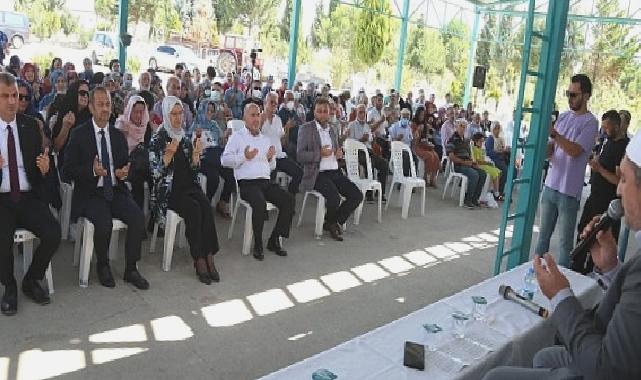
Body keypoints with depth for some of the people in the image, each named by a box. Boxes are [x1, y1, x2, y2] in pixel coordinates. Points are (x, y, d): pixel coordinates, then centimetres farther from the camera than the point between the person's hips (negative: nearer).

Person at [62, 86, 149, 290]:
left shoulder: (118, 136, 13)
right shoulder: (79, 134, -1)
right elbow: (67, 172, -6)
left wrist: (124, 172, -3)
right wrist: (92, 170, -23)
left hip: (116, 191, 4)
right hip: (91, 194, -4)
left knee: (138, 217, -22)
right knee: (104, 223, -31)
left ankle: (131, 269, -6)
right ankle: (103, 266, -2)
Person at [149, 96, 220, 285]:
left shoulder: (186, 139, 16)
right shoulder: (157, 140, 2)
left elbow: (194, 171, 13)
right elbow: (156, 172, -7)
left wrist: (196, 153, -4)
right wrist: (169, 153, -19)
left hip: (189, 186, 4)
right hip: (168, 190, -4)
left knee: (206, 206, -27)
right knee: (194, 209, -31)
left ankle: (208, 256, -29)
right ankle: (199, 260, -24)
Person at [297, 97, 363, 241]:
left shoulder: (332, 131, 19)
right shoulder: (306, 128, -1)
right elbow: (300, 155, -9)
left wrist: (339, 154, 7)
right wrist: (319, 153, -21)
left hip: (335, 172, 7)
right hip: (317, 174, -7)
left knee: (357, 195, -9)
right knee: (334, 198, -29)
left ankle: (333, 222, 9)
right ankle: (331, 223, 4)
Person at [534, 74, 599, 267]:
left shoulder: (590, 122, -9)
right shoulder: (563, 117, 10)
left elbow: (575, 151, -19)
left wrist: (554, 133, -27)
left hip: (569, 191, -6)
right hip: (550, 185, 6)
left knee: (565, 241, 2)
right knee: (543, 235, 16)